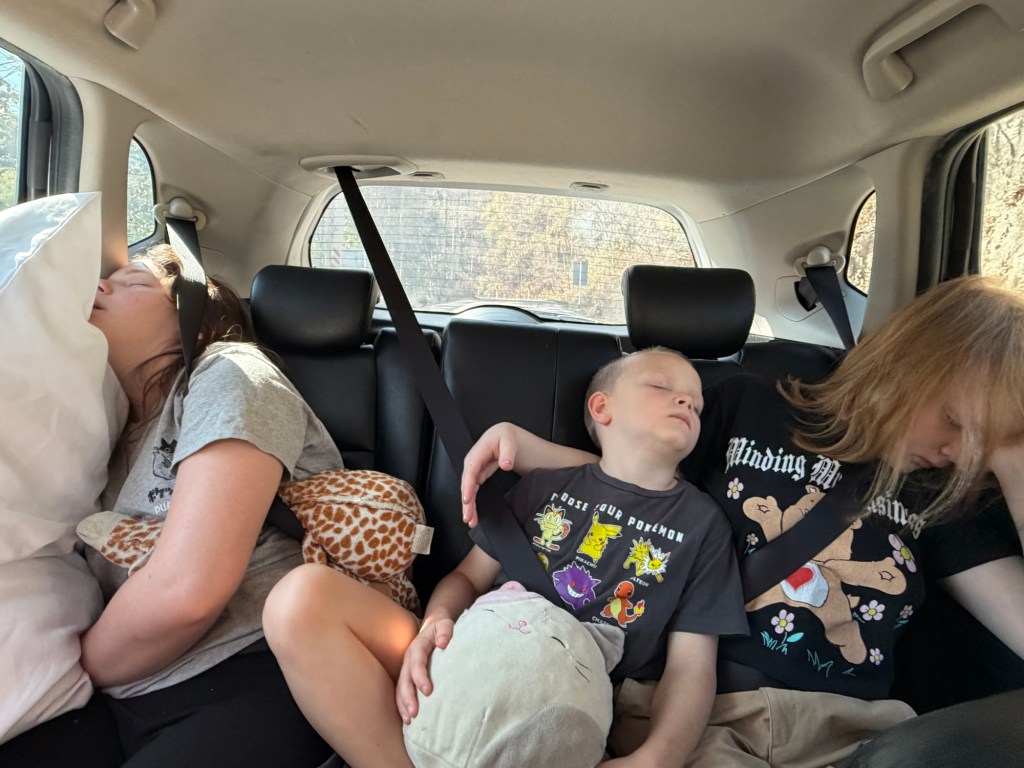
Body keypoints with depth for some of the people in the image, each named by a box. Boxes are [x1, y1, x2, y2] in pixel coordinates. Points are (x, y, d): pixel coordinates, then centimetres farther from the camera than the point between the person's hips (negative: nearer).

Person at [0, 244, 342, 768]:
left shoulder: (228, 374, -7)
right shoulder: (120, 434, 19)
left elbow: (184, 591, -18)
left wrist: (77, 668, -1)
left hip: (255, 684, -6)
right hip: (127, 704, 6)